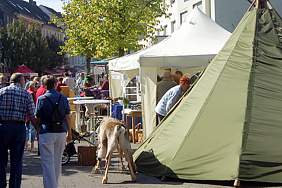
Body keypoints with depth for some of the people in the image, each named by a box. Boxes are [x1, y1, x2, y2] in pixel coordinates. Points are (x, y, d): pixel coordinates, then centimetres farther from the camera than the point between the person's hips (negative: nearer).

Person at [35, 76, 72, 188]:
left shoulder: (41, 99, -5)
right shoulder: (63, 98, 4)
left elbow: (37, 118, -2)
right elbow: (67, 117, 5)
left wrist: (38, 129, 15)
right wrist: (69, 133, 12)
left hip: (46, 132, -4)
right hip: (61, 132, 4)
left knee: (47, 163, -1)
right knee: (57, 162, 16)